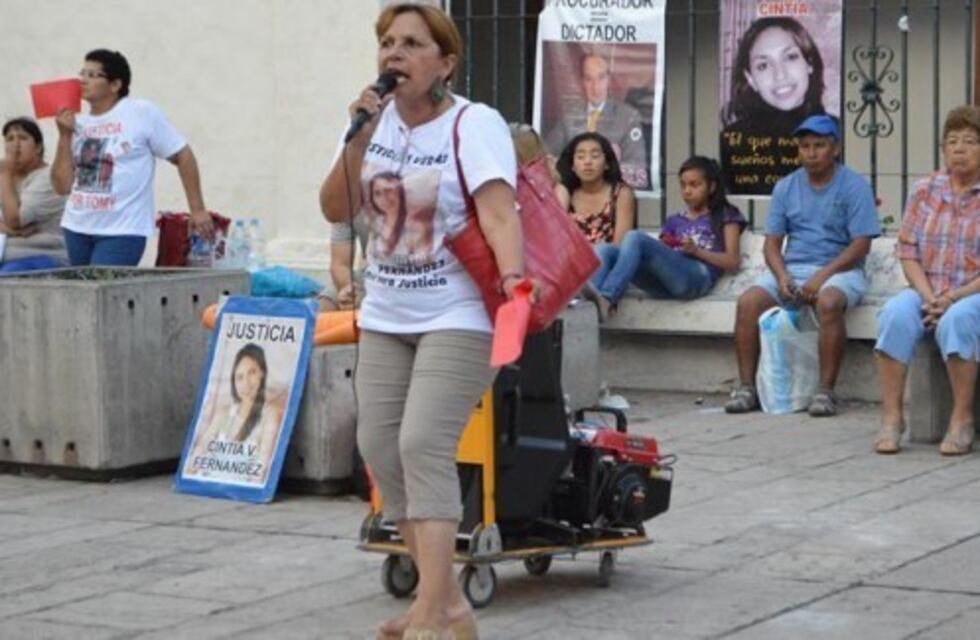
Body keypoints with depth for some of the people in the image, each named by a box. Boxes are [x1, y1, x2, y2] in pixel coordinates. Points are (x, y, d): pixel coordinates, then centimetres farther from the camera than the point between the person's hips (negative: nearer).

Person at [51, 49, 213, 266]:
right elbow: (62, 186, 5)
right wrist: (65, 136, -4)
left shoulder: (141, 113, -5)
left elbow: (182, 156, -2)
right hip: (76, 229, 6)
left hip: (122, 232, -6)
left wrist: (198, 210, -5)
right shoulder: (78, 124, 9)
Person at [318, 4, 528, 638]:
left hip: (458, 318, -7)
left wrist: (514, 282, -42)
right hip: (386, 318, 7)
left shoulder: (474, 123, -13)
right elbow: (336, 210, 2)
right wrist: (358, 140, -11)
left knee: (423, 446, -19)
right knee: (380, 447, 3)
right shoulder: (379, 120, 5)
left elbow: (498, 210, -26)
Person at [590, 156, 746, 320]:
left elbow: (733, 263, 7)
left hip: (696, 277, -5)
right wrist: (663, 248, -1)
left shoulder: (724, 216, 20)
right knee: (604, 250, -21)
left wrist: (696, 250, -5)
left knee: (635, 237, -27)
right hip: (664, 283, 5)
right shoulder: (674, 221, 33)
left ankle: (607, 298, -43)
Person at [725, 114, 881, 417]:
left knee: (828, 302, -38)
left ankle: (826, 391, -32)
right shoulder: (785, 188, 12)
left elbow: (861, 244, -9)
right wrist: (781, 276, -12)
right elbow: (772, 242, 9)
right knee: (748, 302, -21)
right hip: (791, 268, 4)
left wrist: (822, 276, -20)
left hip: (838, 270, -4)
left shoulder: (854, 186, -2)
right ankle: (746, 387, -17)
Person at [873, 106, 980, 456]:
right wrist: (927, 295, -10)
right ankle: (891, 417, -28)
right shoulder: (925, 191, 10)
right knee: (896, 313, -29)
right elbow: (908, 251, 6)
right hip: (927, 290, 3)